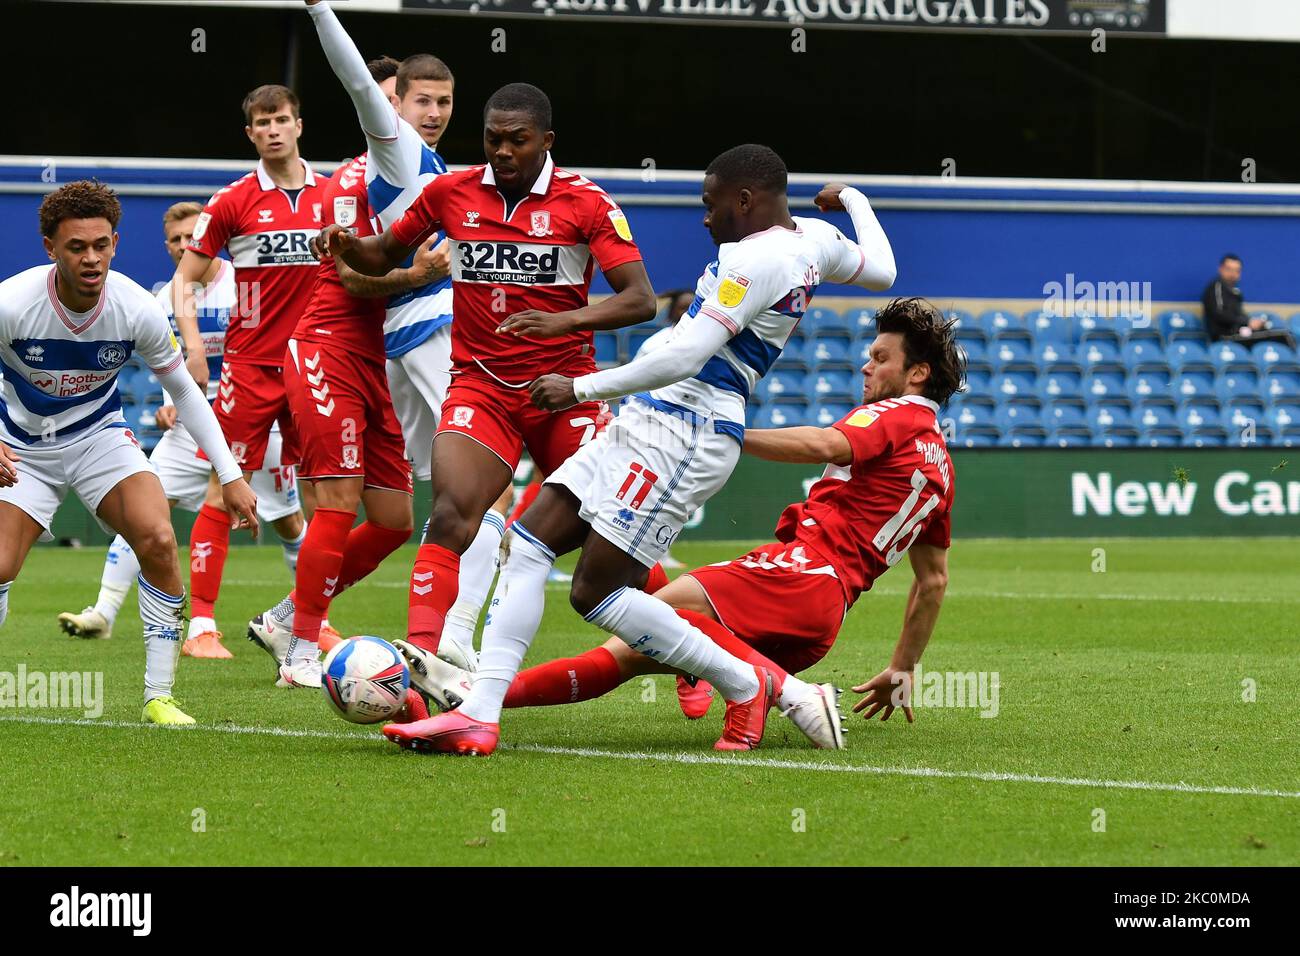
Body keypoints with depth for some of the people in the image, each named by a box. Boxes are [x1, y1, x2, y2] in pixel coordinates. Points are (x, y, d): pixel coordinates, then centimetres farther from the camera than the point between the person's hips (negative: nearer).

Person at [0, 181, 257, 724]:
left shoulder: (137, 309, -19)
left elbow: (184, 391, -4)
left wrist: (231, 475, -8)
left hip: (100, 436, 1)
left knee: (157, 538, -23)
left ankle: (158, 695, -11)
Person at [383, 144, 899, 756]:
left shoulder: (756, 259, -17)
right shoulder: (814, 240, 12)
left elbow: (683, 359, -23)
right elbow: (881, 271, 33)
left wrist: (580, 388, -16)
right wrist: (855, 200, 52)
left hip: (683, 429, -11)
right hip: (650, 424, 11)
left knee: (596, 593, -10)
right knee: (525, 544, 2)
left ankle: (747, 687, 4)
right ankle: (478, 716, -6)